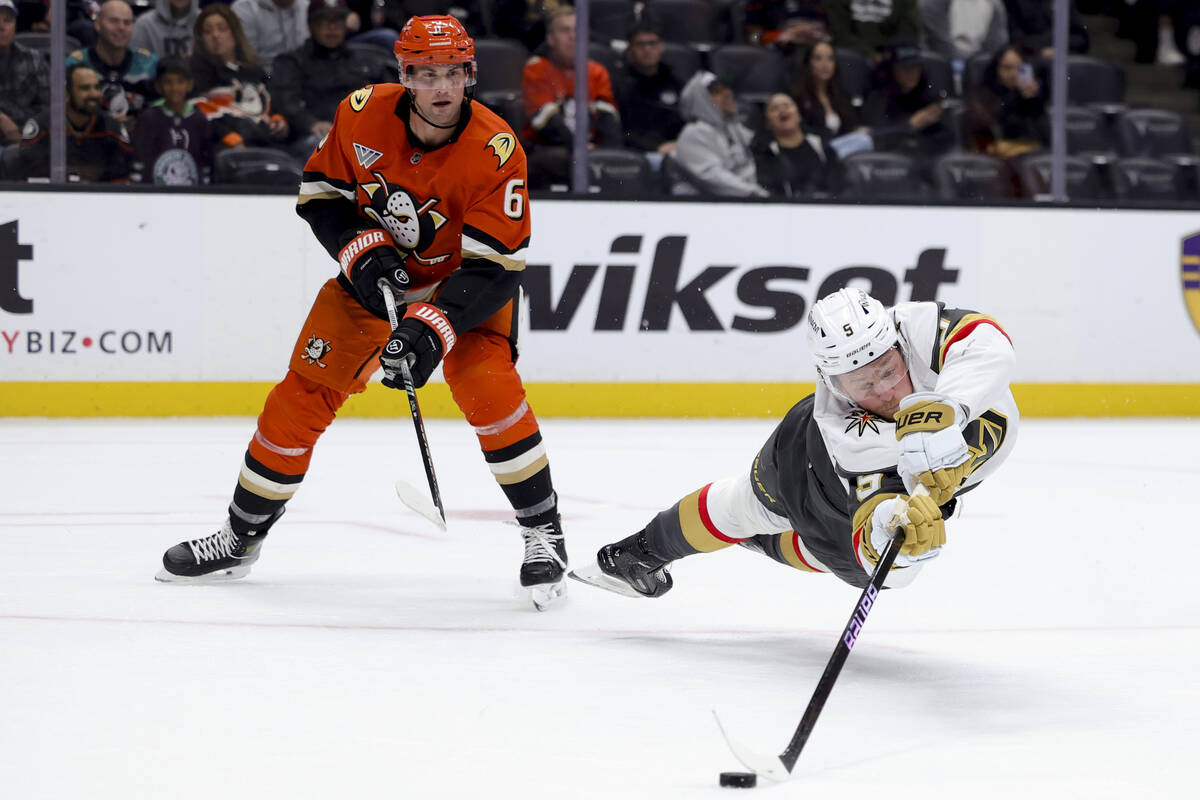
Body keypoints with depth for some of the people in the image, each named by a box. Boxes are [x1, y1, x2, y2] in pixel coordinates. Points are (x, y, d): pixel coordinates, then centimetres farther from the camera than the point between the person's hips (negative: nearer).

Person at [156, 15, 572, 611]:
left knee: (488, 389, -25)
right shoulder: (364, 114, -19)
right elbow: (319, 192, -3)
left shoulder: (495, 151, -28)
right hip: (373, 273, 3)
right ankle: (242, 533, 14)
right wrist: (361, 249, -20)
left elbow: (494, 269, -27)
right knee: (304, 392, -2)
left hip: (464, 282, -3)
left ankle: (543, 533, -8)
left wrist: (433, 328, -38)